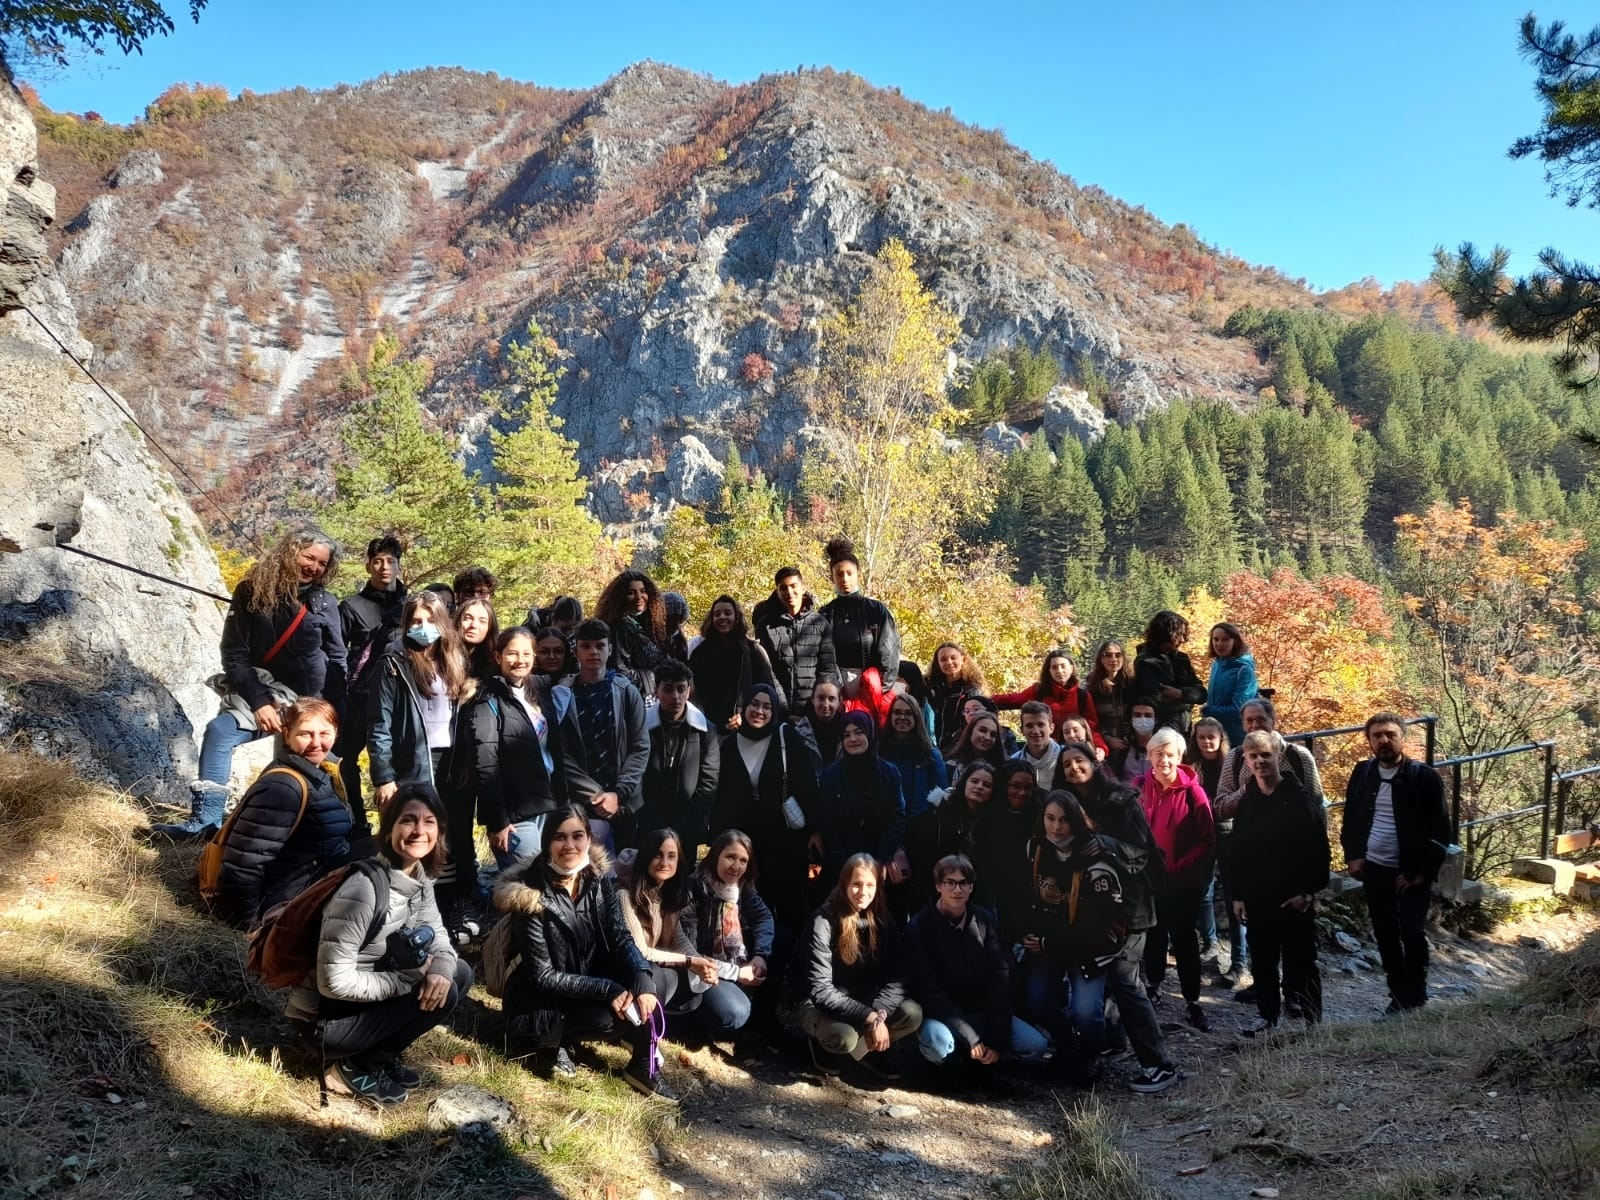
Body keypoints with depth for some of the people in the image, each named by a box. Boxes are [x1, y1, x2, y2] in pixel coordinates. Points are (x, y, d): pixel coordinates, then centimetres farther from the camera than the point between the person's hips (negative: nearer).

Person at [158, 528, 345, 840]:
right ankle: (206, 820, -21)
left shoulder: (325, 602, -1)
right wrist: (259, 701, -17)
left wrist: (336, 714, -5)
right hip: (262, 694, 0)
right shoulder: (252, 592, -3)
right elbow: (234, 656, -6)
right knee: (219, 730, -22)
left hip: (311, 702, 1)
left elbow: (337, 661, 3)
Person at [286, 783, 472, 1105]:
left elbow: (436, 934, 5)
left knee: (458, 975, 0)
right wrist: (410, 978, -22)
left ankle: (378, 1055, 7)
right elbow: (334, 982, -27)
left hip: (370, 998, 8)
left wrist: (442, 966, -18)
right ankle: (350, 1067, -4)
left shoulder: (420, 877, -3)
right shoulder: (364, 889, -28)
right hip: (327, 1016, -8)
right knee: (439, 996, -18)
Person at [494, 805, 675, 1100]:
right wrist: (607, 990, -29)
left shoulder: (600, 879, -5)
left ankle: (643, 1066, -6)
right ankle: (562, 1041, 0)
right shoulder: (531, 897, -20)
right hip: (541, 1003, -5)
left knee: (642, 987, -23)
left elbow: (620, 937, -10)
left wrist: (642, 979, -30)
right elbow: (543, 976, -20)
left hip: (591, 983, 5)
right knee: (611, 1016, -30)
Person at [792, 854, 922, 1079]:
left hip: (865, 1004, 5)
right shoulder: (824, 921, -19)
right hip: (820, 1006, -5)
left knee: (912, 1013, -21)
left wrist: (879, 1014, -29)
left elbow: (896, 978, -11)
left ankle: (864, 1049, 1)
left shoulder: (882, 921, -3)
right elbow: (820, 989, -25)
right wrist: (869, 1018, -30)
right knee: (843, 1036, -37)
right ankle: (826, 1047, -1)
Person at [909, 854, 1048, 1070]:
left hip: (982, 1013, 4)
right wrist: (970, 1038, -22)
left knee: (1035, 1046, -16)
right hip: (941, 1015, -4)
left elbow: (1000, 979, -4)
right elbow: (926, 988, -17)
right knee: (938, 1046, -37)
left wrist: (996, 1039, -14)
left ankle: (979, 1057, 7)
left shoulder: (986, 922, -1)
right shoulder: (919, 928, -13)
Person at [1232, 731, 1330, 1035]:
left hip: (1295, 898, -5)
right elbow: (1238, 853, 12)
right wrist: (1238, 895, 9)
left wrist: (1309, 892, -13)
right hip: (1257, 897, 5)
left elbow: (1318, 850, -9)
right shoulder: (1246, 803, 8)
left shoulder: (1301, 799, -7)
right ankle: (1268, 1015, 23)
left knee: (1300, 960, 2)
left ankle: (1312, 1020, 12)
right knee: (1262, 961, 11)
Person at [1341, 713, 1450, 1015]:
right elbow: (1350, 819, 13)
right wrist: (1352, 856, 2)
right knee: (1385, 935, 12)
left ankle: (1416, 997, 15)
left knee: (1412, 935, -2)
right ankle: (1398, 993, 25)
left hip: (1412, 872, -4)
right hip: (1373, 869, 4)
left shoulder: (1424, 777, -11)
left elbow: (1440, 830, -10)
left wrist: (1421, 871, -12)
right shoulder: (1362, 773, 2)